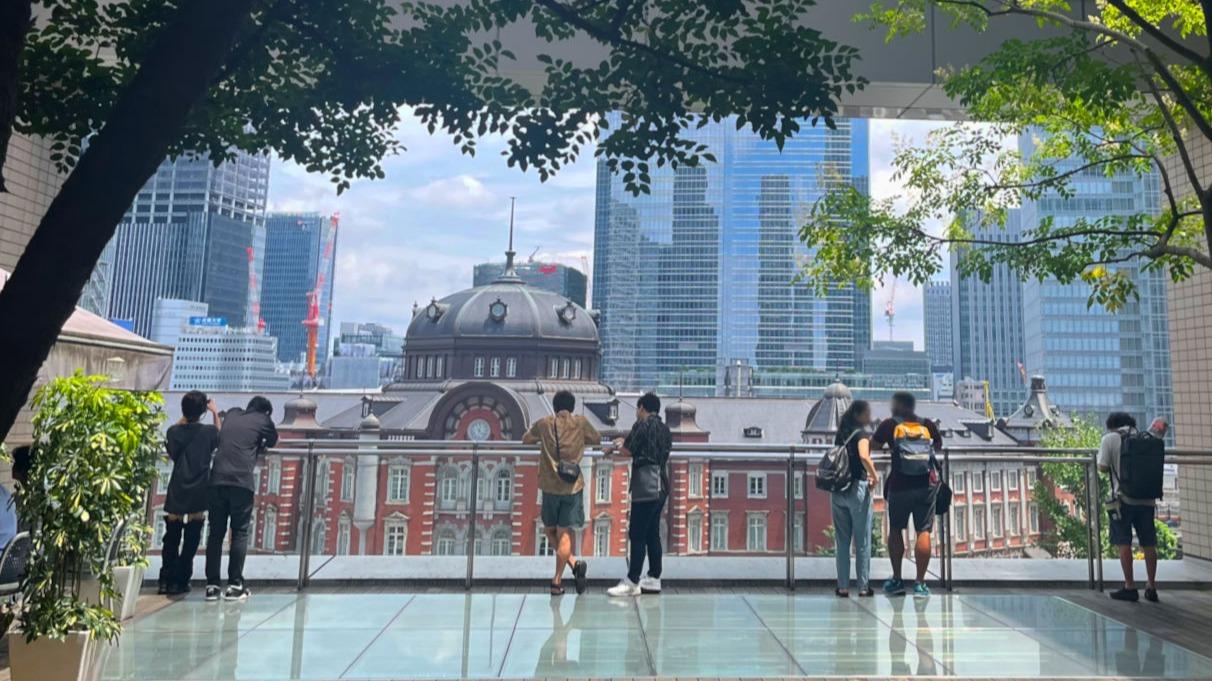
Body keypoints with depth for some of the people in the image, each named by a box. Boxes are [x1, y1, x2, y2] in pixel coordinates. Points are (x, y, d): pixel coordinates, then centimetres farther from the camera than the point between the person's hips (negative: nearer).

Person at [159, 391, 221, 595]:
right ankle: (180, 582, 7)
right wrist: (215, 413, 16)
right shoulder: (208, 431, -8)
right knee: (191, 542, 6)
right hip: (198, 495, -2)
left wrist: (183, 420, 14)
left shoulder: (174, 431, -3)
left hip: (176, 493, 2)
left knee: (171, 540, 12)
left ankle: (166, 581, 13)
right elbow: (219, 439, 14)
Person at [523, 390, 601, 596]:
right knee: (564, 532, 4)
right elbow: (597, 439, 17)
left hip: (550, 486, 0)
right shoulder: (580, 422, 1)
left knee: (549, 529, 16)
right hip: (573, 486, 0)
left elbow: (526, 439, 18)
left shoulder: (544, 423, 3)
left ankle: (573, 562, -1)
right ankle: (557, 581, -1)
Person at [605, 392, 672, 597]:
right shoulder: (664, 428, 16)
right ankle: (654, 579, 16)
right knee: (653, 534, 12)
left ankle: (632, 582, -3)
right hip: (661, 487, 9)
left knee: (637, 535, -5)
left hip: (646, 487, -8)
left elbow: (628, 451, -9)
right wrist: (624, 444, 22)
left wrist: (614, 447, 10)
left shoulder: (643, 425, -8)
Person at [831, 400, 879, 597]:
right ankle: (863, 586, 9)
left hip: (837, 490, 6)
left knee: (842, 541, 9)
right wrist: (875, 477, -11)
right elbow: (864, 456, -26)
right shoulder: (861, 433, -7)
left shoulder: (840, 433, 13)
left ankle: (843, 586, 10)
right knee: (862, 541, 4)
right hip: (857, 488, -6)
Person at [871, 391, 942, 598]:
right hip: (926, 485, 1)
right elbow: (938, 445, 27)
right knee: (923, 532, 2)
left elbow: (873, 445, 8)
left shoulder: (890, 424, 3)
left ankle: (896, 580, 16)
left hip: (900, 485, -1)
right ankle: (920, 583, 2)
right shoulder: (928, 425, 10)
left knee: (895, 530, 13)